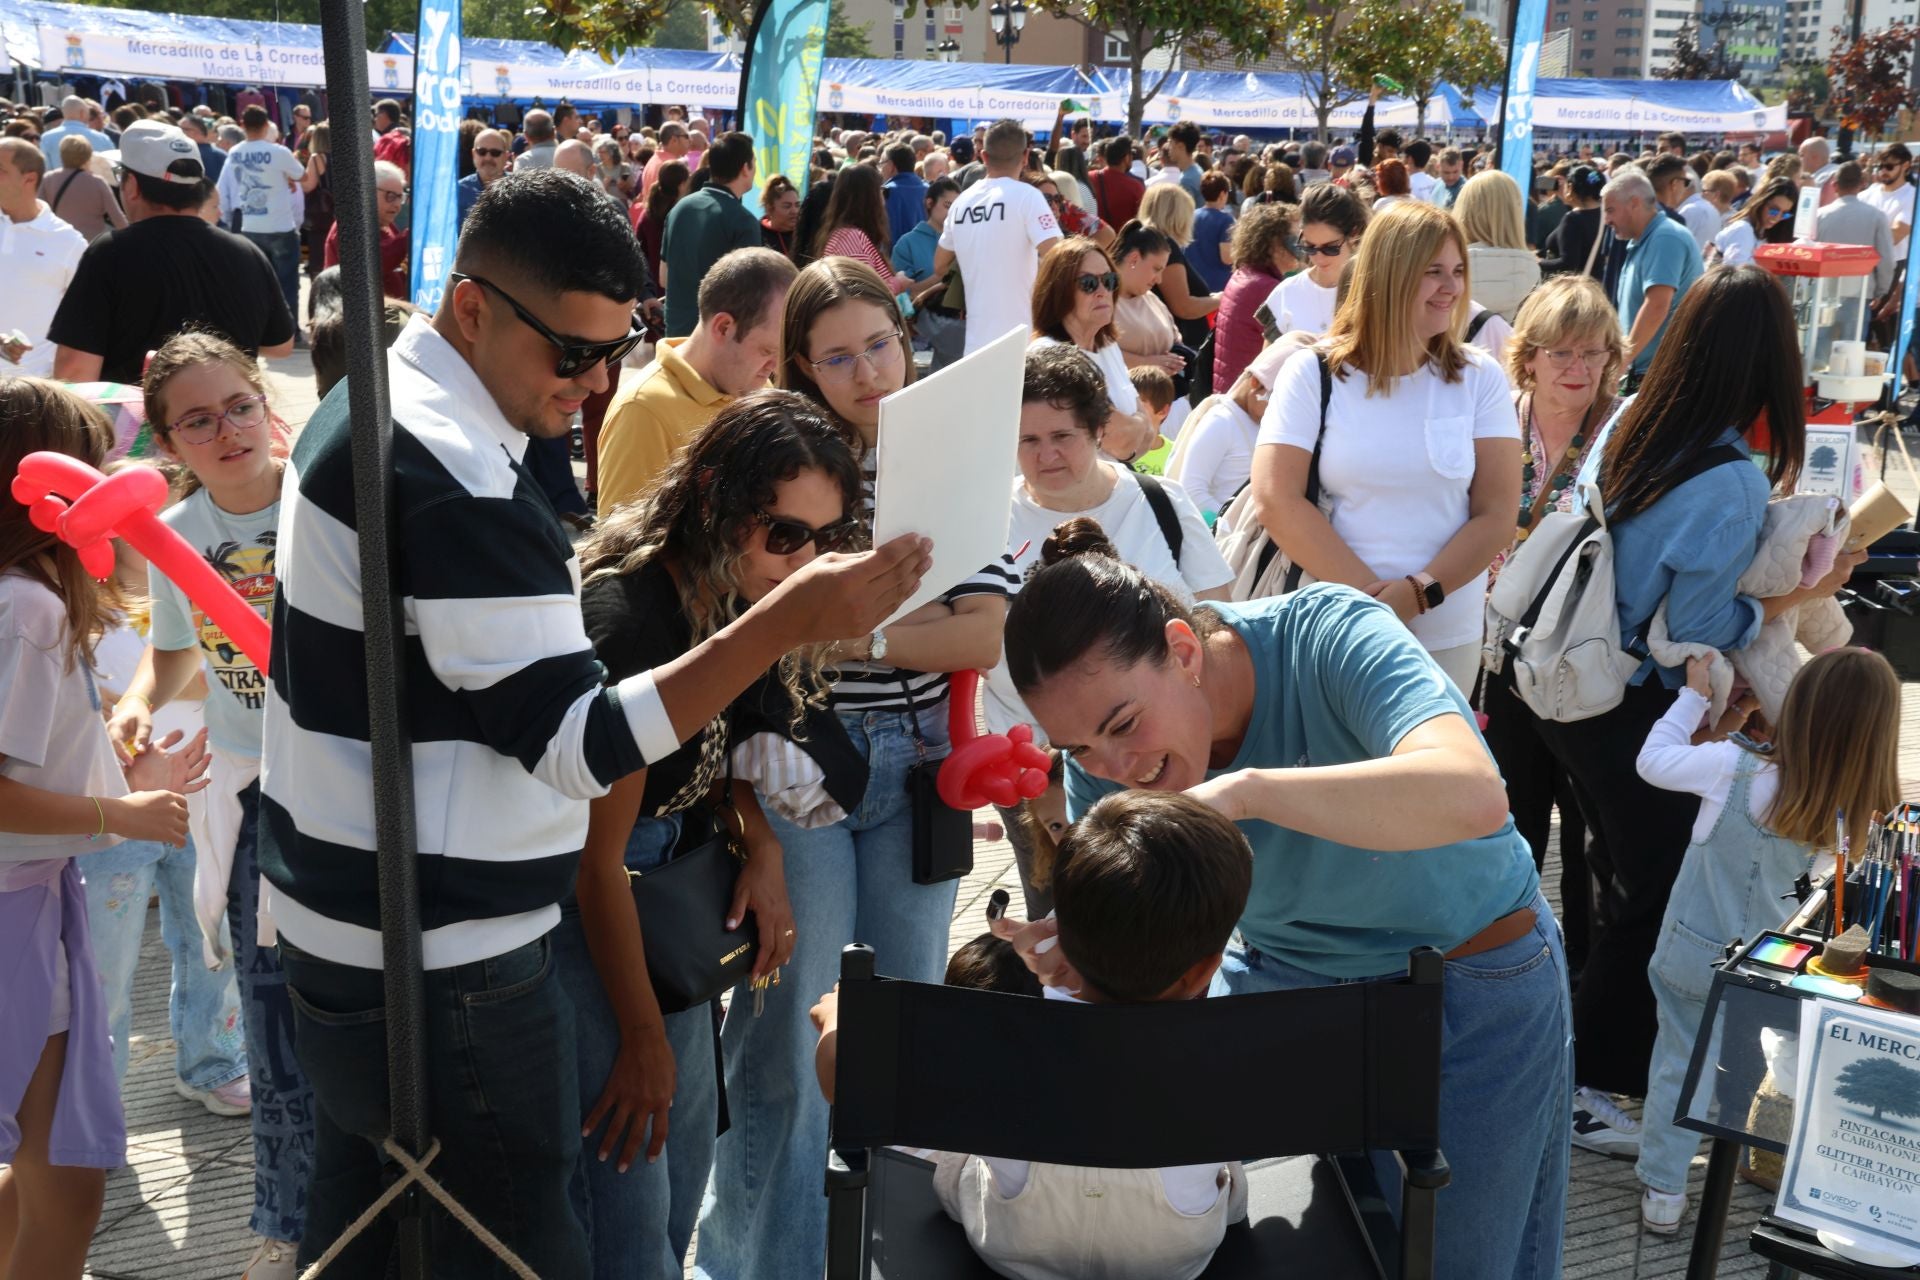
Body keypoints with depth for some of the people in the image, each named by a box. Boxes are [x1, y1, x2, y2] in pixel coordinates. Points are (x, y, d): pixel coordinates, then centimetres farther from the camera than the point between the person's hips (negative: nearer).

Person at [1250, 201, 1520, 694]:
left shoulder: (1480, 378, 1)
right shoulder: (1312, 373, -4)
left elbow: (1497, 514, -3)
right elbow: (1276, 500, -11)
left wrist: (1416, 595, -17)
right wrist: (1372, 598, -17)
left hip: (1449, 636, 2)